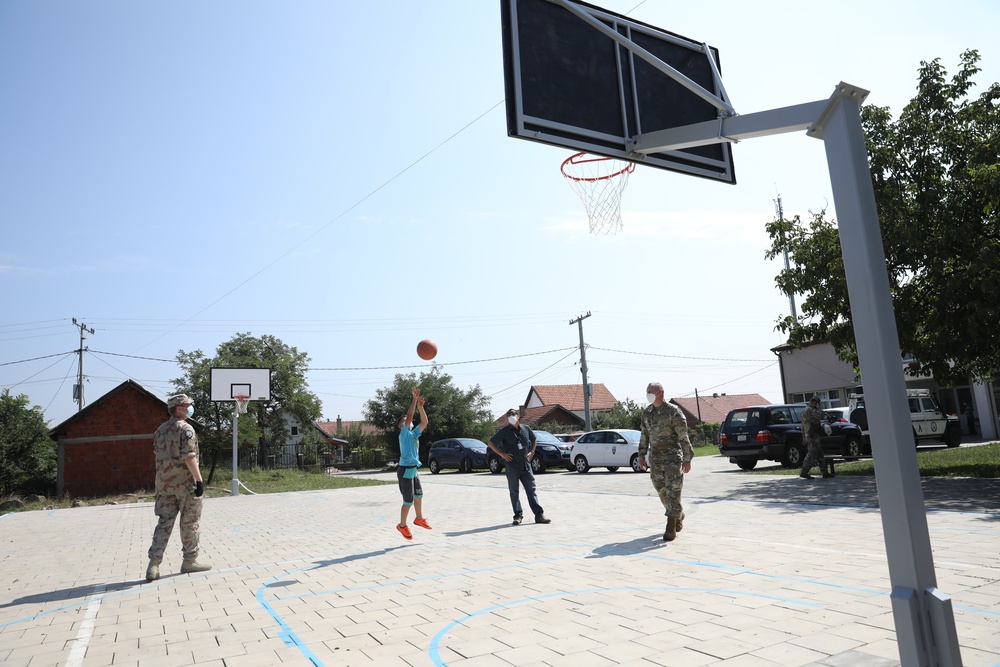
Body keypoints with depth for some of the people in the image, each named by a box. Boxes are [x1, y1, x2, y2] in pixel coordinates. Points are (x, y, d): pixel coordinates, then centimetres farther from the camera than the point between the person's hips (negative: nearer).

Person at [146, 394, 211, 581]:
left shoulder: (160, 430, 13)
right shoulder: (185, 428, -12)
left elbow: (159, 455, 17)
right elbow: (189, 457, -20)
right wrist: (199, 480, -19)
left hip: (164, 483, 7)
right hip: (185, 482, -7)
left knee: (164, 522, 8)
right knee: (189, 522, 4)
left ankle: (154, 563, 1)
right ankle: (190, 561, 13)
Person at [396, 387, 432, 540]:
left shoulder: (414, 434, 10)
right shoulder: (404, 434, -10)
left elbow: (424, 422, 5)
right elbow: (409, 416, -22)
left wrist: (420, 406, -5)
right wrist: (414, 399, -21)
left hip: (413, 470, 8)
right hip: (405, 471, -8)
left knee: (419, 495, 21)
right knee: (408, 501, -1)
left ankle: (419, 518, 39)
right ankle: (402, 525, 15)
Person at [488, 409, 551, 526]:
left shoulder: (526, 429, 8)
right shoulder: (504, 431, -3)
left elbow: (533, 440, 27)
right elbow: (490, 443, 1)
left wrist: (532, 452, 12)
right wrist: (502, 454, -5)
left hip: (526, 465, 3)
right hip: (512, 466, -3)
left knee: (531, 490, 3)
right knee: (514, 492, 3)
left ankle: (539, 515, 5)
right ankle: (518, 516, 12)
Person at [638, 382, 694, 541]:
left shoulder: (674, 412, -11)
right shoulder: (647, 412, 7)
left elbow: (684, 438, -11)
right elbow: (644, 436, 15)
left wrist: (687, 460, -14)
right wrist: (641, 456, 12)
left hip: (673, 458, -6)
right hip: (655, 459, 6)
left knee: (673, 493, -6)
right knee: (662, 491, 13)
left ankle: (671, 528, -2)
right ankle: (679, 515, 36)